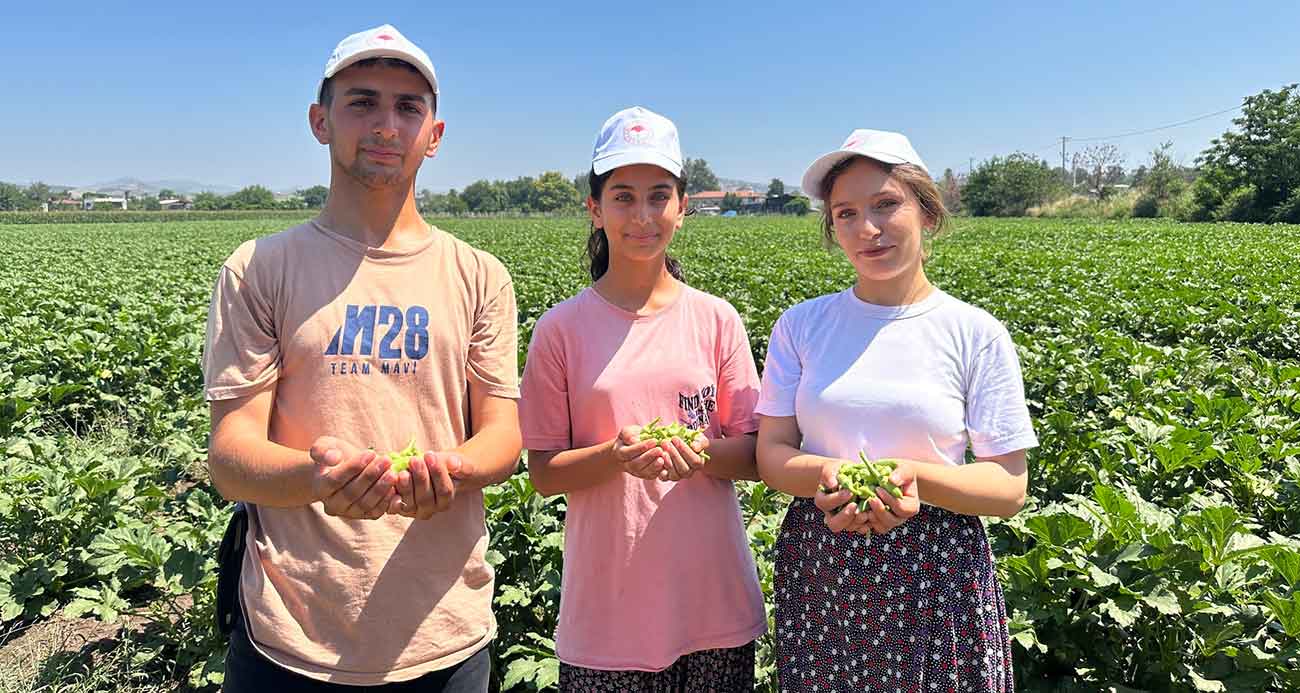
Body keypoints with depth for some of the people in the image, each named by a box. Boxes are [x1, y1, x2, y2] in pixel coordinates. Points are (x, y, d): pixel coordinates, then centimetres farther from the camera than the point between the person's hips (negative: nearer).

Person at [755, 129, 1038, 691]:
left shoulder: (977, 334, -4)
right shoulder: (800, 326, 1)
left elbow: (1009, 488, -4)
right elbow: (771, 454, 1)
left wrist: (914, 475, -22)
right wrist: (826, 474, -21)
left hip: (937, 575, -1)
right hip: (819, 573, 2)